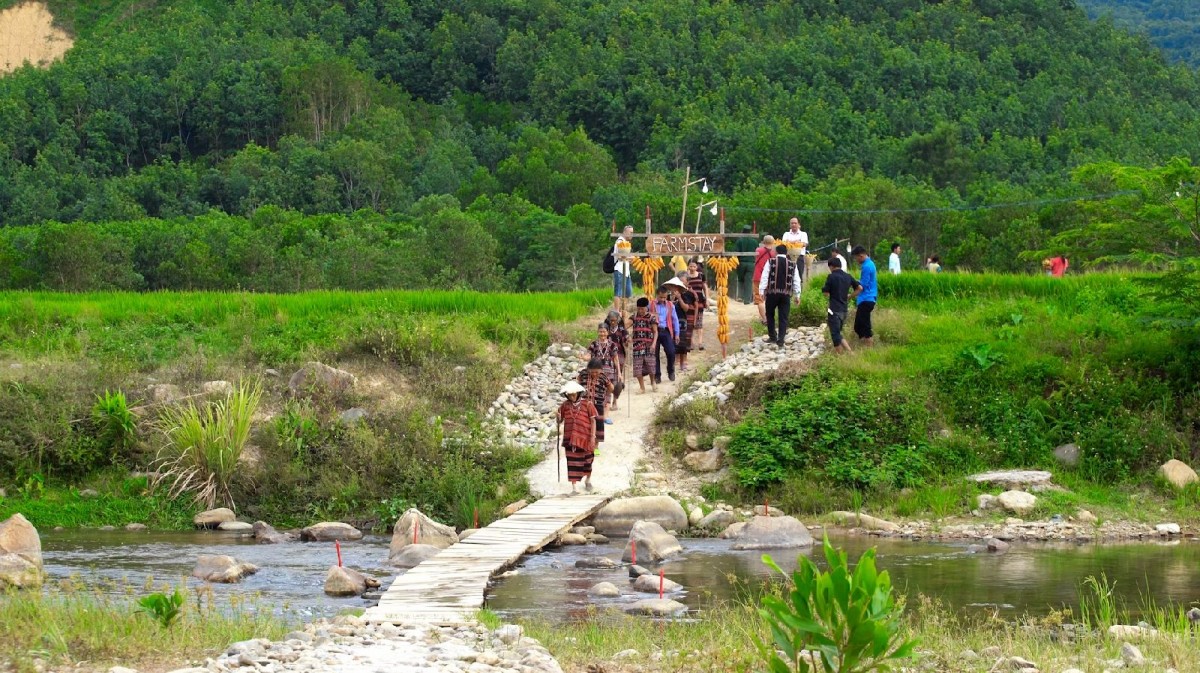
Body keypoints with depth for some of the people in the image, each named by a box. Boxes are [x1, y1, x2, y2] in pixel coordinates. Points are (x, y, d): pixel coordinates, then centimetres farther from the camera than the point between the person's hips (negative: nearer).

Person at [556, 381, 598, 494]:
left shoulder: (587, 404, -5)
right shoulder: (565, 405, 3)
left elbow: (593, 421, -3)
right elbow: (560, 419, 11)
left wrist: (593, 436, -8)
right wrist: (559, 427, -13)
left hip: (585, 438, -1)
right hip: (570, 438, 1)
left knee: (587, 461, 14)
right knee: (572, 463, -2)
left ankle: (588, 480, 39)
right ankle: (573, 487, 2)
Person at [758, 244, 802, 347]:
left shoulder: (771, 262, -1)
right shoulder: (792, 265, 5)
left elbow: (765, 277, -5)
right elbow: (796, 281, 8)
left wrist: (761, 291, -2)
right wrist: (797, 295, 14)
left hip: (772, 292, -1)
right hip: (786, 294, 1)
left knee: (770, 315, 17)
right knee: (783, 317, 3)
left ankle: (772, 336, 16)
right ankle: (780, 340, -2)